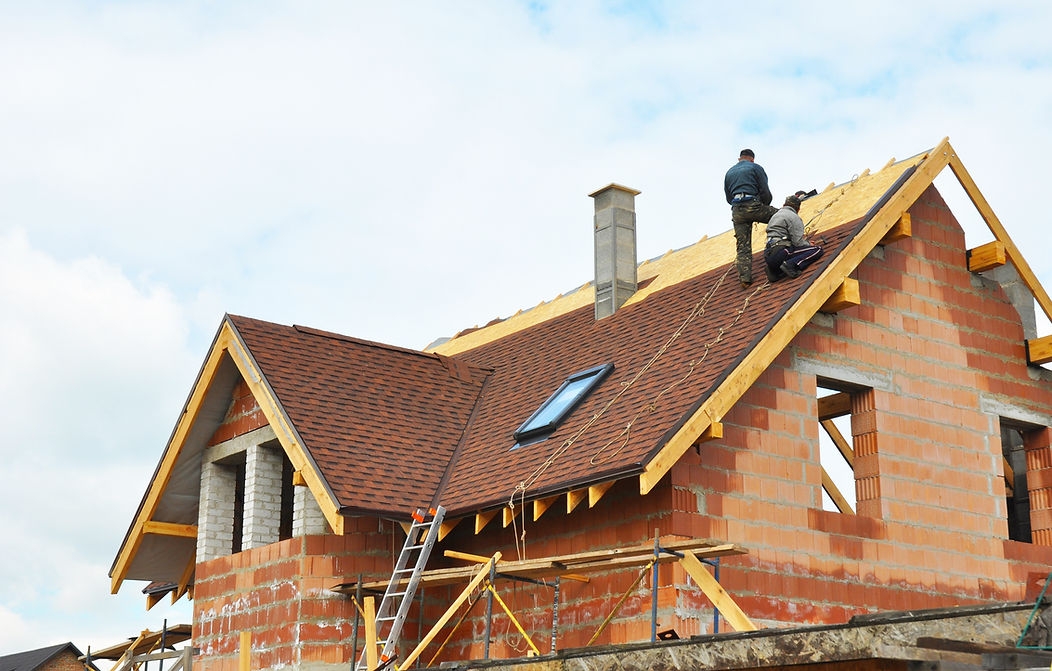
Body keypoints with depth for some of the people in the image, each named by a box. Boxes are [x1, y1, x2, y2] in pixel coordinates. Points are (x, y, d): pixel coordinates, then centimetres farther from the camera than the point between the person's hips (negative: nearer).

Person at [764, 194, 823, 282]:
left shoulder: (775, 216, 28)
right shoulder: (794, 217, 0)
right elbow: (798, 242, -10)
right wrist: (809, 245, 12)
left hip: (768, 256, 8)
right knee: (817, 250, -6)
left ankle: (774, 271, 6)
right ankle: (791, 265, -22)